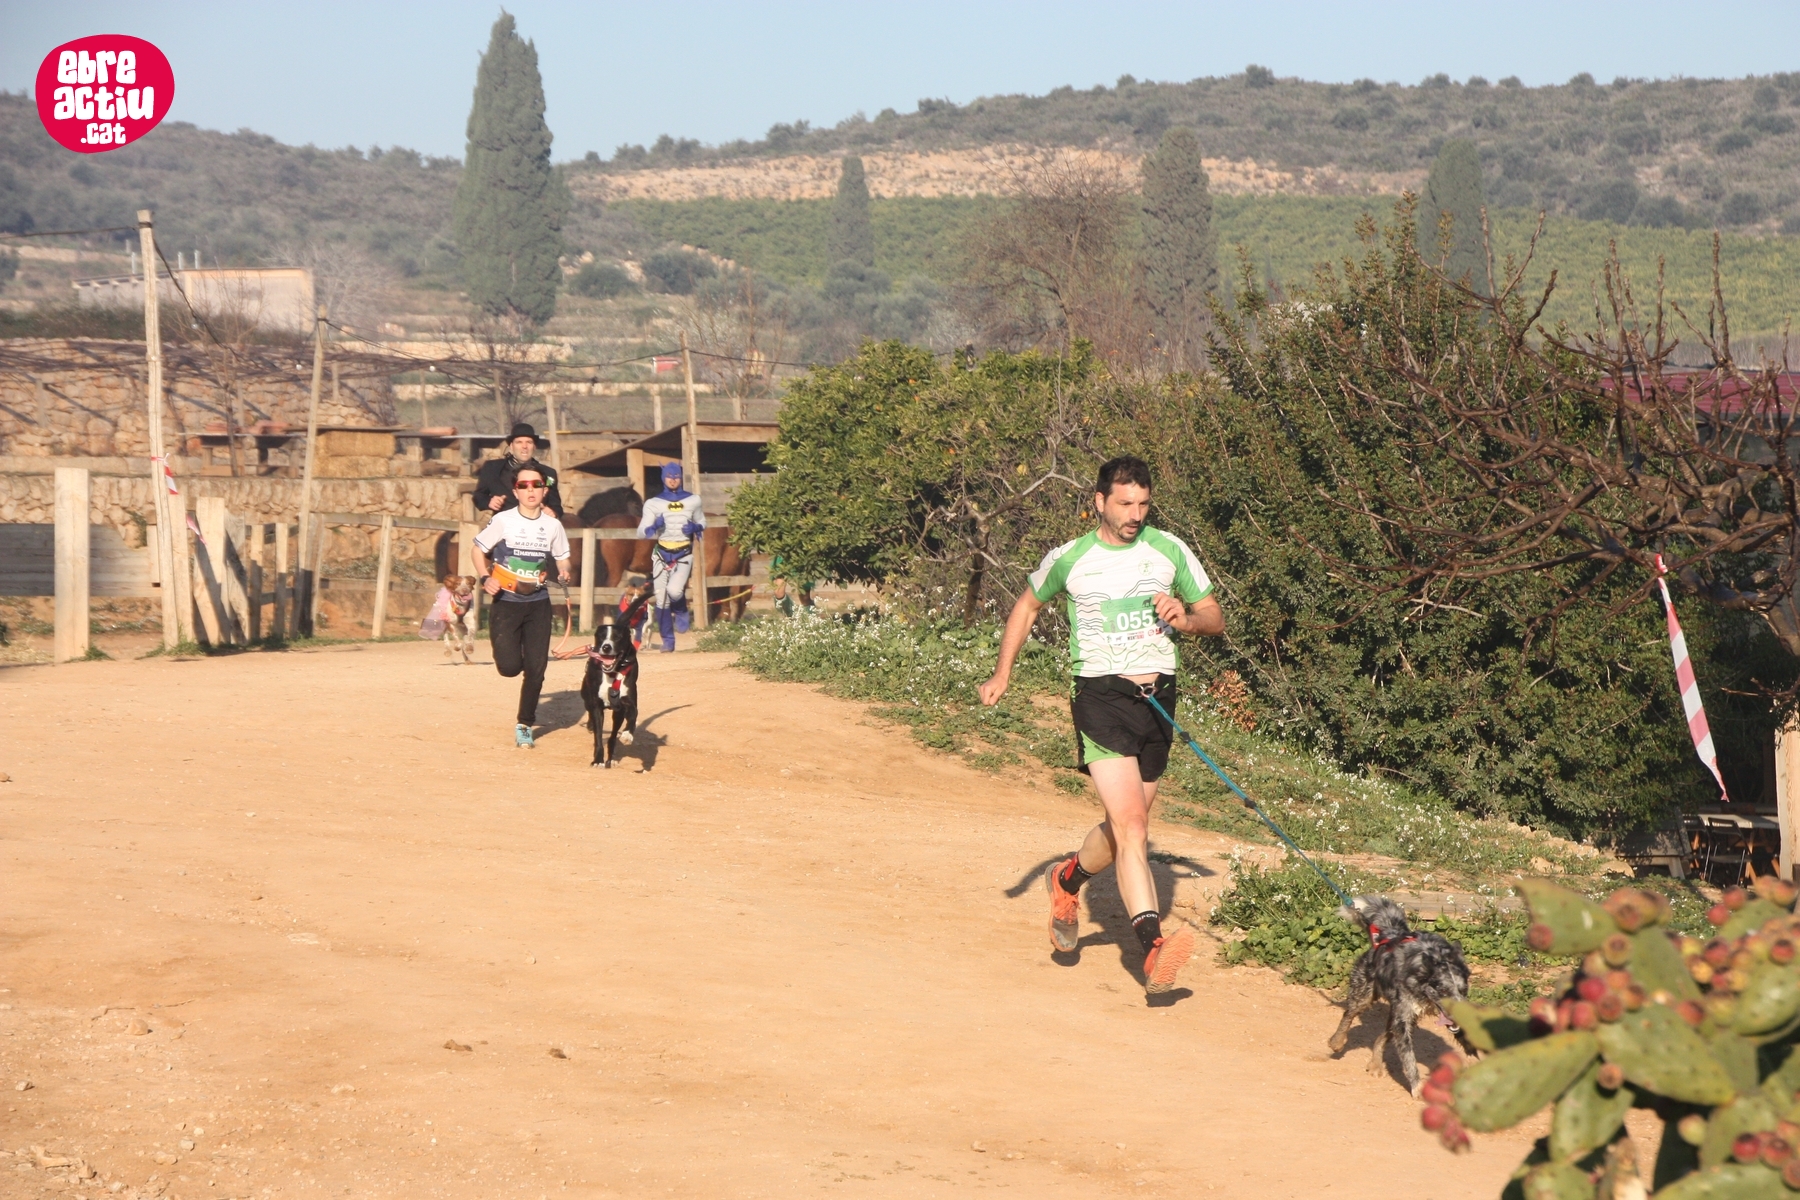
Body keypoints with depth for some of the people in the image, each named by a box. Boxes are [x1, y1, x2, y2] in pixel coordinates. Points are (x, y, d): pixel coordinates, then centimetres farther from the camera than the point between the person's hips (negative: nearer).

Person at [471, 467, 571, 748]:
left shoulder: (553, 525, 2)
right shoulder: (502, 521, -6)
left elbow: (562, 558, 13)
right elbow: (479, 549, 2)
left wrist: (564, 573, -9)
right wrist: (485, 578, -14)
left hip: (538, 604, 2)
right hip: (505, 601, -2)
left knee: (536, 668, -1)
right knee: (510, 666, -11)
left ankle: (525, 725, 15)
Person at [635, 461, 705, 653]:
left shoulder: (692, 500, 5)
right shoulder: (653, 503, 2)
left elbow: (702, 522, 19)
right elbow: (641, 532, -1)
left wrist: (695, 527, -4)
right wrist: (654, 526, -21)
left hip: (684, 554, -1)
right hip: (662, 554, 1)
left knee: (674, 590, -23)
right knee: (661, 600, -1)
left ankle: (681, 612, 11)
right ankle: (668, 641, 11)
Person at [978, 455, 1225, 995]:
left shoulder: (1169, 551, 6)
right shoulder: (1068, 559, 2)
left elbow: (1215, 619, 12)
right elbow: (1028, 606, 20)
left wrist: (1185, 618, -10)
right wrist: (1003, 672, 13)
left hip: (1159, 697, 4)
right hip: (1102, 695, -4)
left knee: (1126, 828, 15)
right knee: (1131, 823, -20)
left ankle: (1067, 880, 46)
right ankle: (1154, 950, -28)